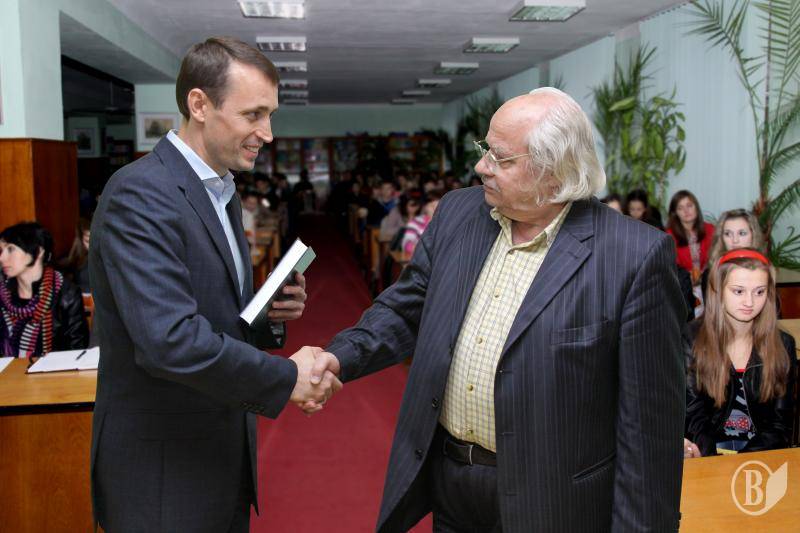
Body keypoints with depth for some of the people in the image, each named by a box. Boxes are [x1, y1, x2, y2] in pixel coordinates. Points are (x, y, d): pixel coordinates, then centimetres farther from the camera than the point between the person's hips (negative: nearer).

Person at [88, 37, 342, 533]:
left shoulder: (223, 193, 10)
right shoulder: (140, 194, -20)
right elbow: (170, 338, -30)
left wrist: (273, 311, -3)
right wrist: (287, 378, -20)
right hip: (164, 471, -8)